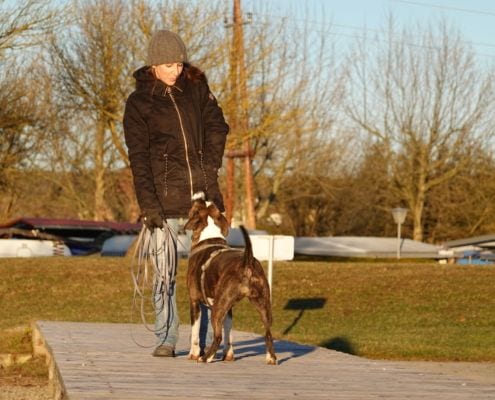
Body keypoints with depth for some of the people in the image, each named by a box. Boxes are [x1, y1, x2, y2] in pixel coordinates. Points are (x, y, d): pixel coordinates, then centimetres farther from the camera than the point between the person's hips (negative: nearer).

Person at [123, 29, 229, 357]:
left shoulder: (197, 88, 10)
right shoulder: (138, 101, 2)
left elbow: (217, 128, 9)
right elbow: (138, 157, -4)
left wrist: (209, 172, -3)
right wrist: (148, 204, -12)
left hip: (203, 194, 2)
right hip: (165, 199, -2)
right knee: (164, 272, -1)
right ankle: (166, 339, 9)